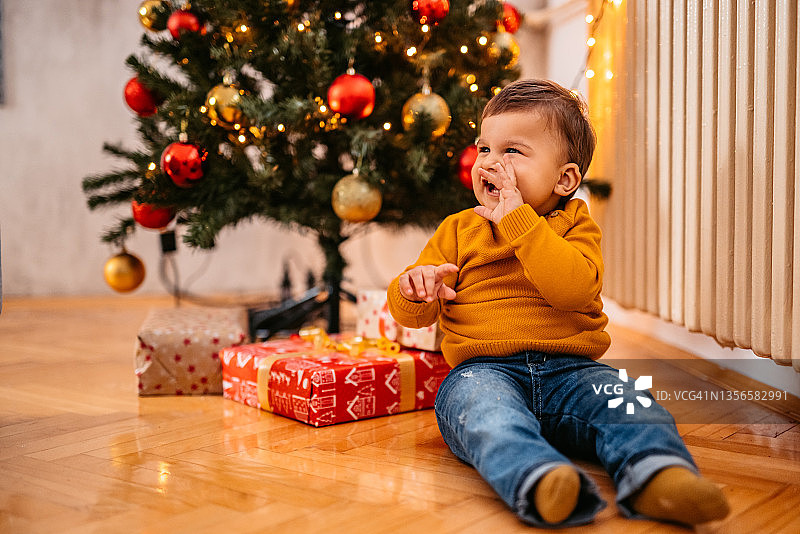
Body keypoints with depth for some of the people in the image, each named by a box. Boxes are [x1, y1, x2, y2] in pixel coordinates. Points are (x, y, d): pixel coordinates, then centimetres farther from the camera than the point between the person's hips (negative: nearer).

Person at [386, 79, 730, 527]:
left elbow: (576, 289, -12)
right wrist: (414, 290, -14)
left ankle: (658, 475, -49)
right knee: (485, 410, -35)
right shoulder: (458, 230, 17)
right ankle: (540, 482, -58)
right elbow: (413, 313, 12)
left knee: (628, 402, -27)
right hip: (484, 368, -1)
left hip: (569, 368, 1)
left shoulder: (575, 225, 12)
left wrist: (518, 221, -11)